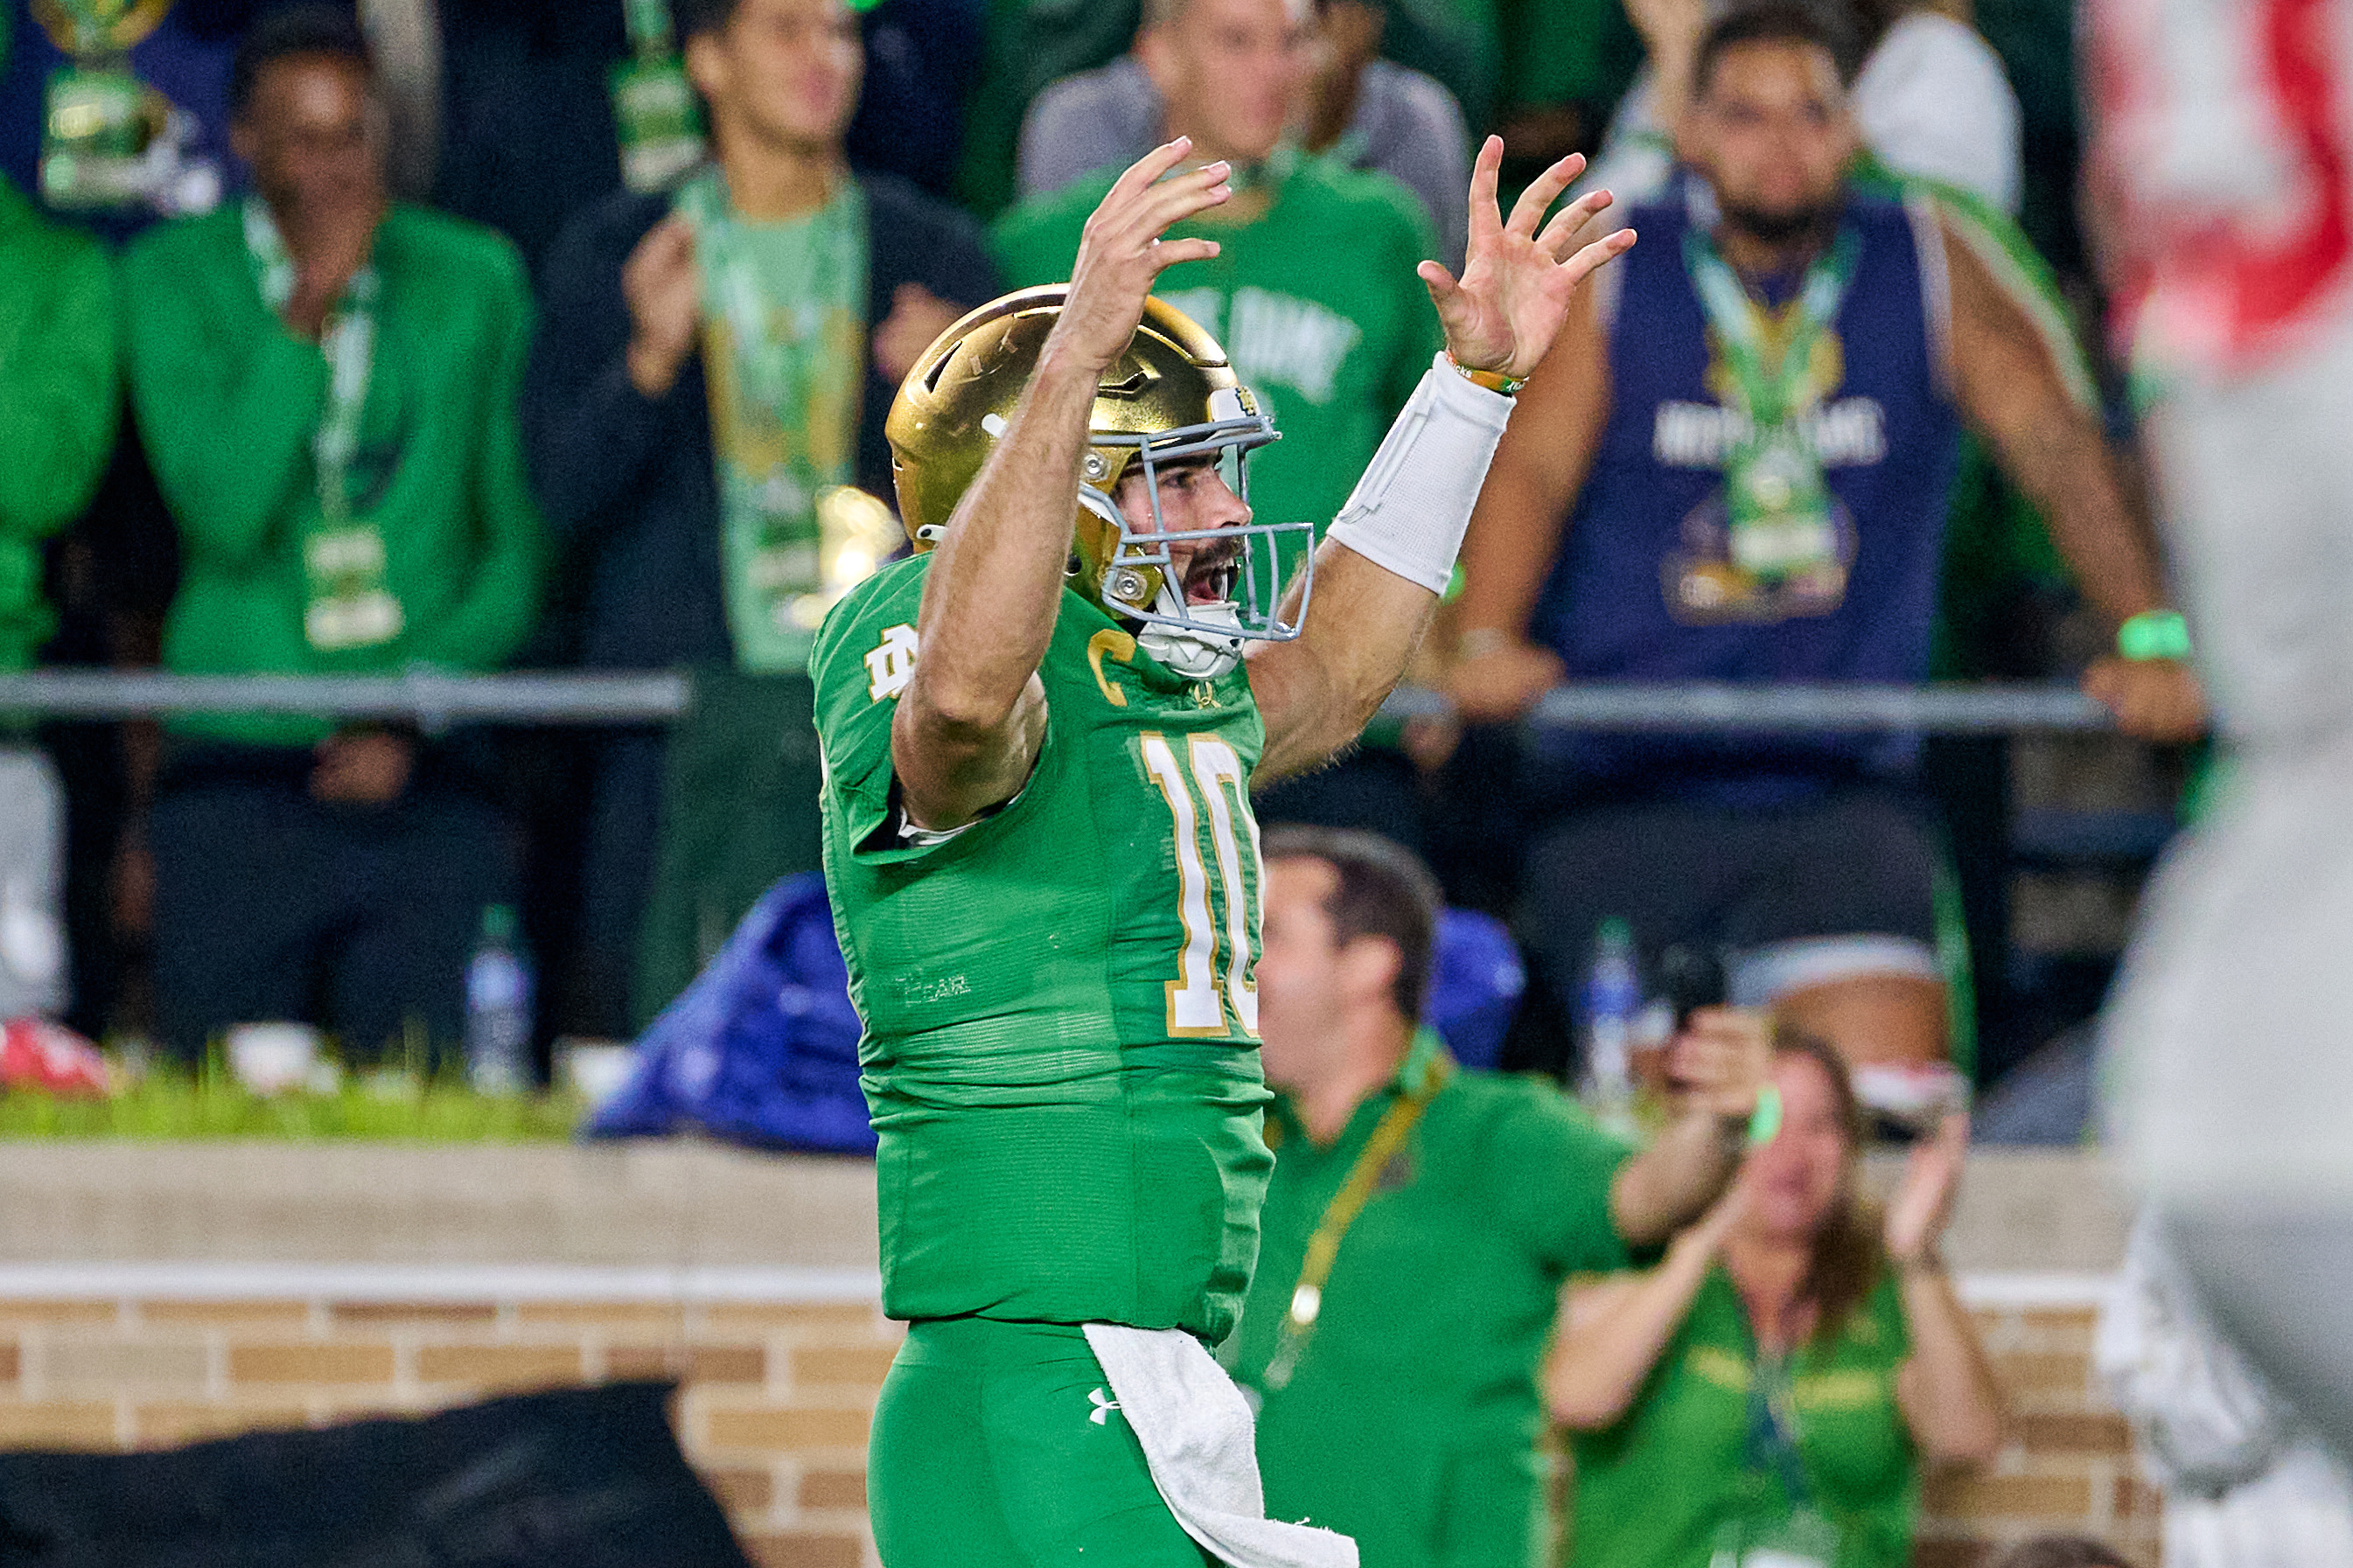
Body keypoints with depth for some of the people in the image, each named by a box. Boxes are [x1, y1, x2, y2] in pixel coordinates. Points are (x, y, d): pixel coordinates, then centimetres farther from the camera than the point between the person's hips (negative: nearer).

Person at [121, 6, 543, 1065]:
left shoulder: (474, 280, 8)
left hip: (428, 777, 1)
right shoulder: (175, 276, 3)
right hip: (235, 770, -1)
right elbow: (225, 511, -10)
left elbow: (523, 540, 9)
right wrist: (306, 315, -16)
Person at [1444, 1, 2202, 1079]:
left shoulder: (1927, 269, 6)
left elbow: (2054, 445, -1)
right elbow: (1528, 464, -8)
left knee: (1887, 1081, -19)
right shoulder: (1608, 273, 3)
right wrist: (1485, 642, -27)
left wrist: (2148, 636, -15)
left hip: (1842, 786, 0)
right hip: (1625, 788, 0)